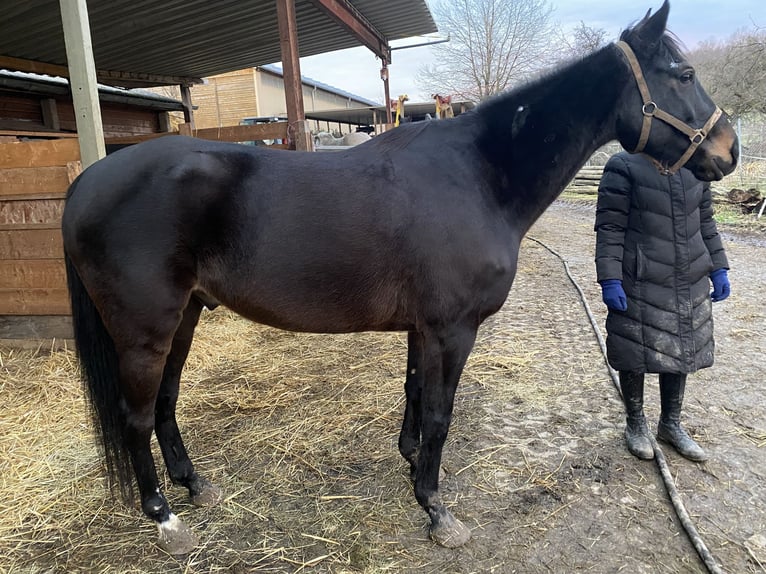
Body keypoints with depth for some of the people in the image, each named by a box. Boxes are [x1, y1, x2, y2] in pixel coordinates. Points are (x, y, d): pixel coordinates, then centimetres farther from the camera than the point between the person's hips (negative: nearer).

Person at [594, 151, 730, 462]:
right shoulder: (623, 166, -10)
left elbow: (705, 221, 16)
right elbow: (609, 228, -13)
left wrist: (718, 268, 12)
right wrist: (609, 280, -19)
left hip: (691, 284, 6)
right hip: (640, 285, -6)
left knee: (682, 352, 15)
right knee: (636, 355, 6)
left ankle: (671, 424, 35)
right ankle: (635, 424, 29)